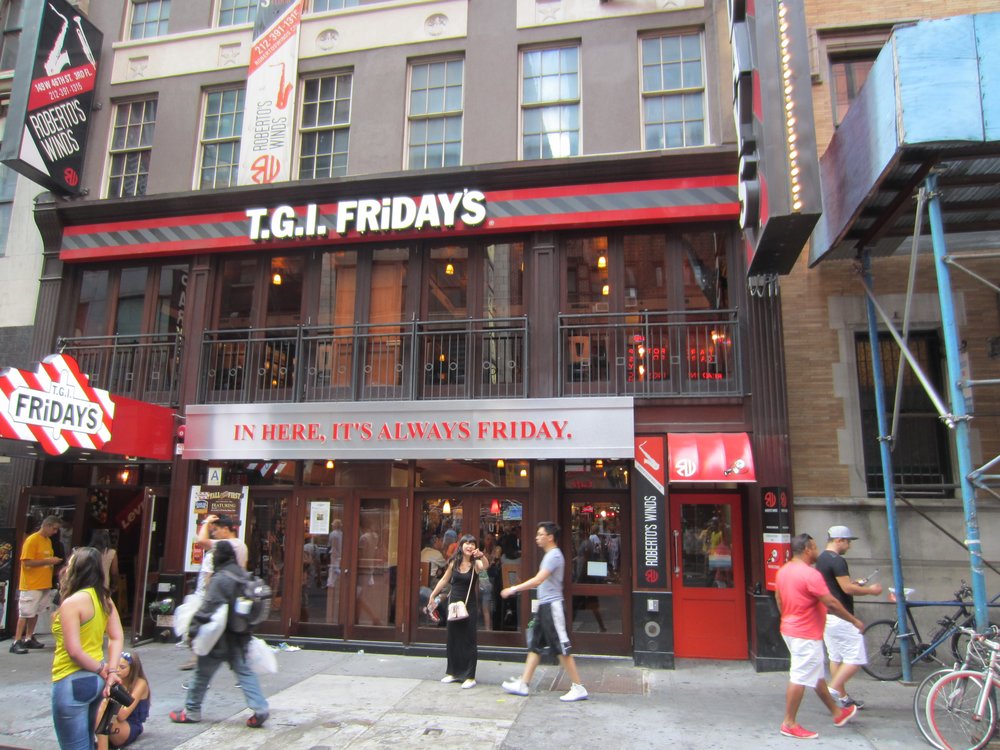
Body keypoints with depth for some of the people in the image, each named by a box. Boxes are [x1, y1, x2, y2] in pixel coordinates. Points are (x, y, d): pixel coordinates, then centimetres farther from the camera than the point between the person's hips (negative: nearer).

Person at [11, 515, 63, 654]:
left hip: (45, 584, 8)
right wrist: (48, 561, -19)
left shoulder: (48, 540, 13)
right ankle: (16, 642, -1)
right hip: (31, 585, -8)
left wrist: (54, 561, 4)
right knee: (25, 613, -5)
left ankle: (29, 639, 20)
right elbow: (27, 562, -18)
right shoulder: (32, 540, -13)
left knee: (35, 612, 12)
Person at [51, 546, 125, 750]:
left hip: (72, 682, -8)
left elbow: (74, 651, -20)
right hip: (95, 680, 8)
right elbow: (117, 637, 3)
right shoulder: (104, 598, 5)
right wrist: (112, 671, -4)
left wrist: (101, 670, -9)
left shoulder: (71, 602, -18)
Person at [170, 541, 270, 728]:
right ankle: (259, 709, -2)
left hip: (219, 637, -7)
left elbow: (208, 609, -19)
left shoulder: (220, 579, -17)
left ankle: (191, 711, 26)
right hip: (240, 637, 7)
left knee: (203, 673, 11)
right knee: (244, 672, 8)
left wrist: (193, 629, -11)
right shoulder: (244, 576, 7)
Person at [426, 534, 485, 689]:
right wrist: (432, 595, 14)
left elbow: (484, 567, -33)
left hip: (469, 606, -4)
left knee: (469, 641, -1)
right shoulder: (454, 562, 1)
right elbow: (444, 580, 13)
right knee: (453, 639, 13)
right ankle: (454, 672, 26)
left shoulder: (475, 563, -10)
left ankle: (470, 677, 6)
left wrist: (481, 556, -54)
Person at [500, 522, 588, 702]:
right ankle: (523, 684, 17)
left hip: (552, 606, -10)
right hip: (545, 606, 10)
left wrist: (513, 589, -20)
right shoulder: (550, 555, 15)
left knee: (562, 648, -5)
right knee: (535, 646, 12)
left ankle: (578, 688, 3)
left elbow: (538, 580, -24)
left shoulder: (554, 555, -17)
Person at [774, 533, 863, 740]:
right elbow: (831, 603, -20)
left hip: (790, 629, 10)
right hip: (806, 635, -10)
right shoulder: (810, 574, -22)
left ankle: (837, 712, 36)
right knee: (800, 678, -2)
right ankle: (789, 724, 4)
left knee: (816, 675, 21)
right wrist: (854, 621, -7)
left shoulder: (783, 571, 6)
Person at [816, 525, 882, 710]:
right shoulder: (837, 561, -17)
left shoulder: (821, 559, 13)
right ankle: (833, 690, -6)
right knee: (856, 658, -3)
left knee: (835, 657, 15)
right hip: (840, 617, -10)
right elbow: (847, 589, -21)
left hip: (825, 615, 10)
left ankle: (842, 697, 22)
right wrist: (869, 590, -6)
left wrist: (852, 584, 18)